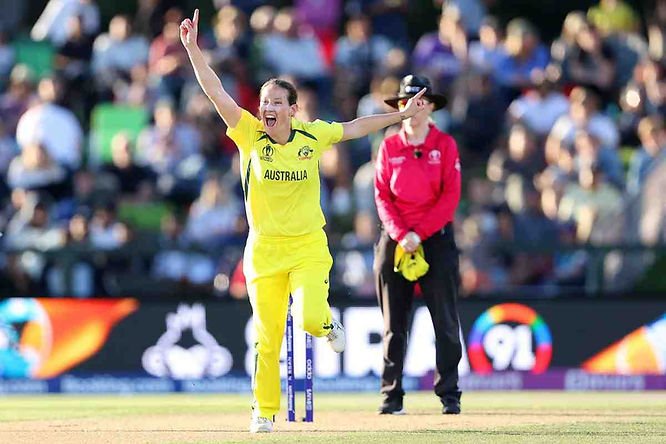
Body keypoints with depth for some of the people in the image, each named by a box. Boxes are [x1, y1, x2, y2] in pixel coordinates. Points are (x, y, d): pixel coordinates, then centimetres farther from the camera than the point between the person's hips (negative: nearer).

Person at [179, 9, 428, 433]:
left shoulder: (313, 136, -1)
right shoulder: (250, 135, -5)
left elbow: (354, 128, 14)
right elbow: (216, 92, -12)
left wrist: (402, 115, 17)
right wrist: (193, 48, -21)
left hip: (309, 247, 0)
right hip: (264, 250, 0)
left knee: (309, 318, -21)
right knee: (268, 338, 2)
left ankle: (329, 325, 16)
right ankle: (264, 411, 18)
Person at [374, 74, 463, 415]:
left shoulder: (445, 145, 2)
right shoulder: (389, 146, 8)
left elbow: (450, 196, -4)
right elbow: (382, 196, 4)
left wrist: (420, 233, -12)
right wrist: (401, 235, -11)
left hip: (436, 237, -2)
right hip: (395, 240, 2)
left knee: (445, 320, -3)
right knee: (393, 323, 2)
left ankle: (449, 394, 1)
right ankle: (391, 395, 5)